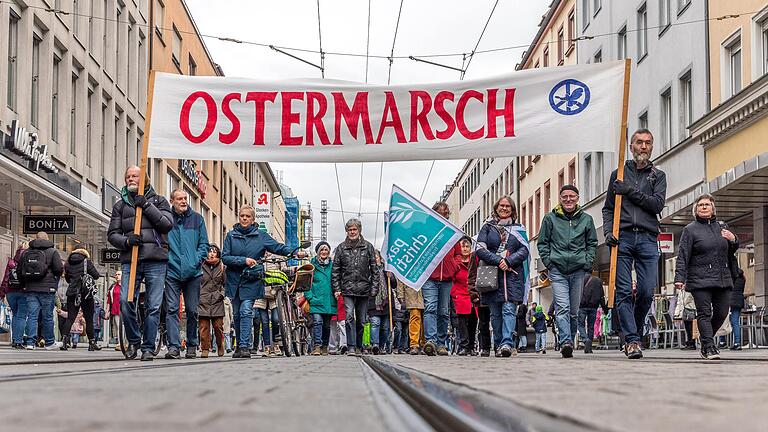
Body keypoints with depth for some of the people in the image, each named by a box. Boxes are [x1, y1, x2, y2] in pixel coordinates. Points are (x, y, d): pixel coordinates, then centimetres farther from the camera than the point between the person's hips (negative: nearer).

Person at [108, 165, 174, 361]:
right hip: (130, 261, 1)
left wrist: (147, 206, -8)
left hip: (155, 261, -1)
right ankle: (133, 341, 7)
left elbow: (167, 224, -3)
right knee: (125, 301, -14)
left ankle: (148, 348, 6)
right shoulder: (120, 205, 17)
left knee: (153, 306, -3)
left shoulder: (158, 201, 13)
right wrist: (127, 241, -8)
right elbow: (112, 234, 12)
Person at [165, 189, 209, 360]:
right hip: (172, 271, -2)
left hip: (193, 273, 2)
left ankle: (192, 346, 17)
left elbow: (204, 243, 9)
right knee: (172, 309, -9)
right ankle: (173, 346, -12)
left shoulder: (197, 219, 9)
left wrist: (197, 260, -5)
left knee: (192, 311, 7)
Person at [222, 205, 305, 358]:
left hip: (251, 281, -2)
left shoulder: (260, 236, 3)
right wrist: (244, 260, -16)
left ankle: (244, 346, -19)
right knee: (237, 314, 8)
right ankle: (239, 347, 20)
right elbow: (225, 257, -3)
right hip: (234, 280, 2)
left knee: (246, 311, -15)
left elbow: (278, 247, -2)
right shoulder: (231, 235, 4)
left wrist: (296, 253, -17)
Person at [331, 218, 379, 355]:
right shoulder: (341, 248, 7)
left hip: (364, 289, 1)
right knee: (350, 317, -15)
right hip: (347, 289, -1)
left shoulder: (368, 247, 8)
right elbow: (335, 270, 8)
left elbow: (374, 269, 8)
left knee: (361, 320, 8)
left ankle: (359, 346, 21)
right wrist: (336, 289, -1)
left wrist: (374, 288, 0)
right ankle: (351, 347, -16)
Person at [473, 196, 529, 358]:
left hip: (513, 275, -1)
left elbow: (524, 250, 5)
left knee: (509, 309, -14)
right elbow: (480, 249, 1)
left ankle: (507, 344, -23)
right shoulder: (488, 227, 12)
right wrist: (498, 261, -13)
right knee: (495, 313, 2)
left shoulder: (518, 229, 16)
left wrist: (508, 261, -12)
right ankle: (498, 345, 8)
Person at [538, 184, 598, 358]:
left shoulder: (586, 219, 10)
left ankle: (569, 342, 17)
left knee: (574, 311, 7)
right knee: (562, 308, -17)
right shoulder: (550, 218, 5)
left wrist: (587, 262, 3)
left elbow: (592, 243, 17)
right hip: (557, 270, -2)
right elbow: (542, 243, 10)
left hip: (578, 270, 3)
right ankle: (566, 342, -26)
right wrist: (549, 262, -1)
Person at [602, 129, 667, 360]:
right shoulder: (619, 174, 16)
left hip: (648, 239, 0)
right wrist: (608, 231, -2)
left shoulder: (658, 175, 15)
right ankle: (632, 340, -10)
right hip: (622, 237, 0)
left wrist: (630, 192, -9)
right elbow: (608, 208, 15)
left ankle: (635, 333, 14)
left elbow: (658, 204, -1)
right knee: (624, 291, -9)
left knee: (647, 292, -5)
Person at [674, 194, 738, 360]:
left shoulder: (722, 227, 16)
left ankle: (705, 338, 25)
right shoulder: (690, 230, 2)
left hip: (723, 278, 5)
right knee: (704, 313, -9)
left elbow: (731, 252, 26)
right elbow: (682, 256, -4)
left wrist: (733, 240, 3)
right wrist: (679, 278, -15)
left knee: (721, 313, 4)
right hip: (700, 280, -5)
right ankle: (709, 347, -9)